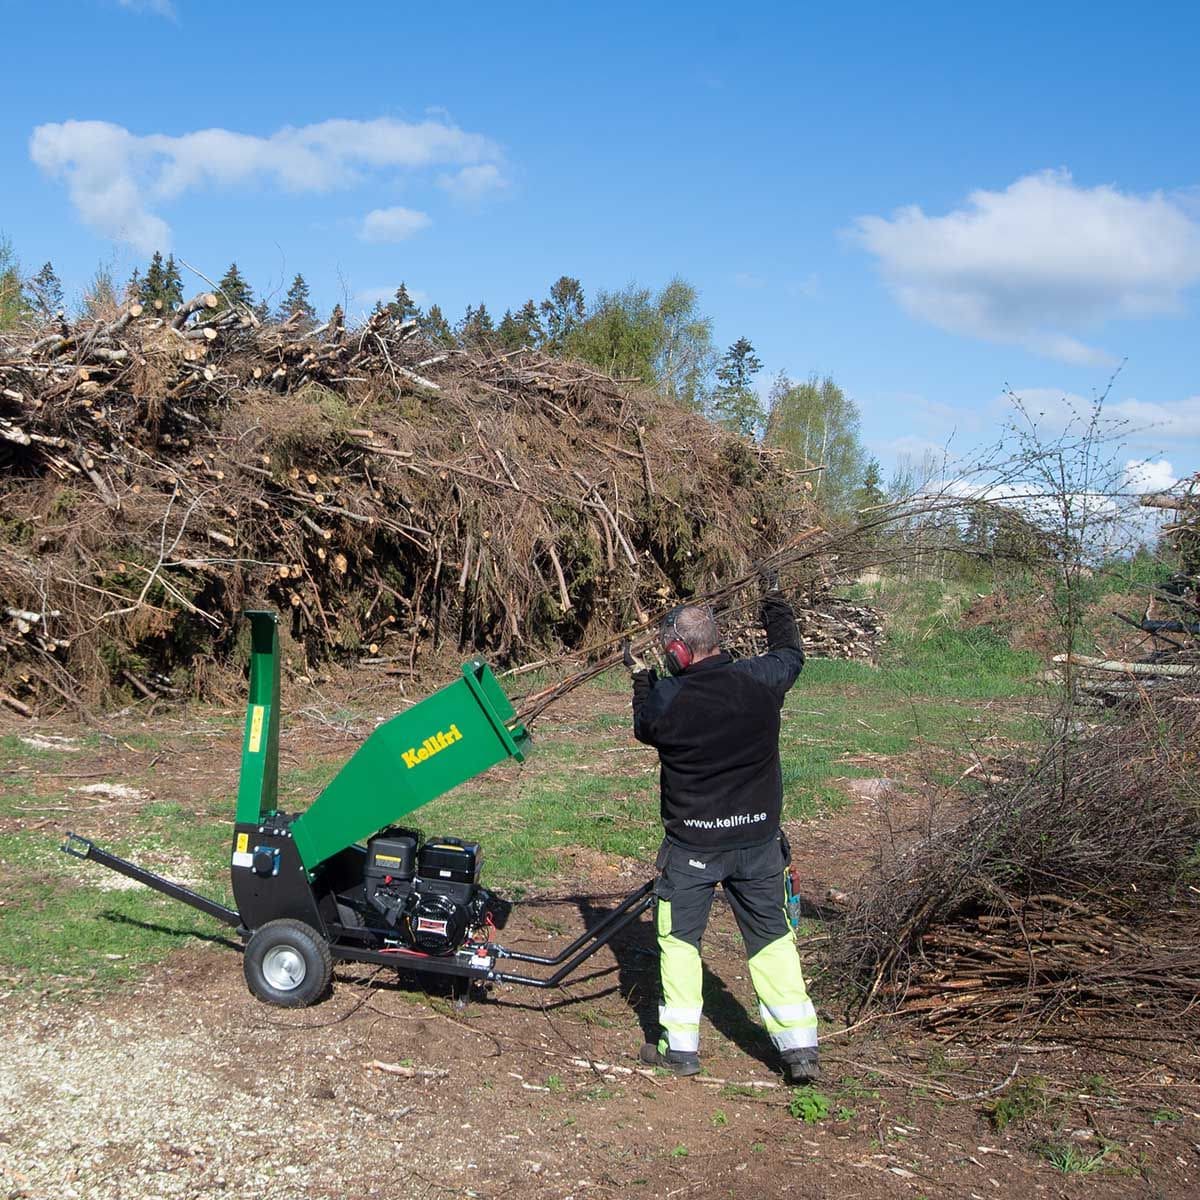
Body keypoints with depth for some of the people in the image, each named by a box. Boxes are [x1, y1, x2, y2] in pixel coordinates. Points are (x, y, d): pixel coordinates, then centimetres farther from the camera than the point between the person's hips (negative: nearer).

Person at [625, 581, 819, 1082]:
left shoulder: (664, 698, -17)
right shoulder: (760, 680, -12)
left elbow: (644, 728, 7)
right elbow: (790, 653, 13)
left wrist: (640, 677, 22)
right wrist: (774, 602, 28)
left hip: (692, 846, -3)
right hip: (759, 839, 3)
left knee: (679, 937, 14)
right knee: (772, 938, 13)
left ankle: (680, 1046, 20)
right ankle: (800, 1048, 14)